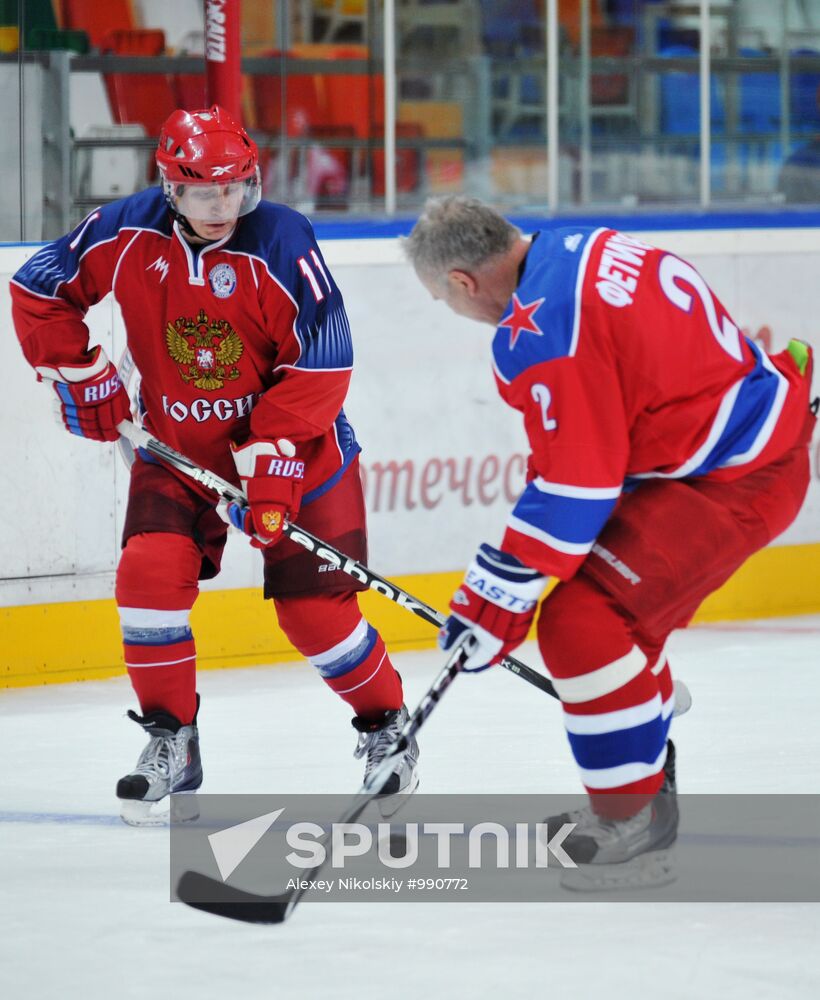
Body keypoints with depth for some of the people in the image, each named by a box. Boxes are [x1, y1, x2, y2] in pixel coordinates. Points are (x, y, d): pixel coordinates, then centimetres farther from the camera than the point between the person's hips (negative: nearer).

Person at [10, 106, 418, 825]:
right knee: (150, 574, -15)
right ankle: (171, 742, 0)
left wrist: (271, 459, -23)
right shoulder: (127, 234, -12)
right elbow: (41, 290, 4)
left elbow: (321, 361, -20)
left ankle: (386, 724, 21)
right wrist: (81, 377, -2)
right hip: (177, 449, 3)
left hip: (290, 446, -3)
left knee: (315, 606, -4)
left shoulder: (281, 241, -21)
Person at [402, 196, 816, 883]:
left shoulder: (542, 331, -22)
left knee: (582, 623, -12)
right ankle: (644, 785, 33)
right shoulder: (578, 251, 8)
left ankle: (633, 816, -2)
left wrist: (497, 598, -15)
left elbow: (574, 485, -22)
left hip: (733, 481, -11)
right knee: (624, 607, 22)